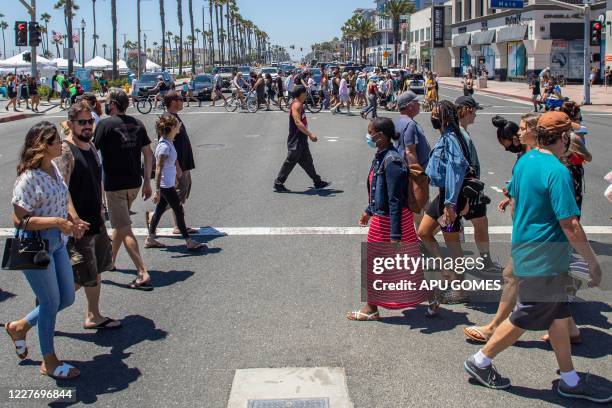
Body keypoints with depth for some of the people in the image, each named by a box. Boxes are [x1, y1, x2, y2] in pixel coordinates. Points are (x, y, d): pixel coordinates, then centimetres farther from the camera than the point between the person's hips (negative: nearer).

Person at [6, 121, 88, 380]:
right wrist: (57, 221, -27)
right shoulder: (29, 177, -21)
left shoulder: (53, 169, 6)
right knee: (51, 303, 4)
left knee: (67, 297, 15)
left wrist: (72, 222, 6)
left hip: (56, 242, 9)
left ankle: (20, 327, 36)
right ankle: (49, 362, 22)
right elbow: (20, 220, -23)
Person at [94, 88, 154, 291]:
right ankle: (111, 260, 41)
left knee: (124, 230, -6)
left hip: (114, 184, -7)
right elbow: (148, 154, 7)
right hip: (134, 183, 7)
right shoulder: (137, 123, 6)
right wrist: (147, 182, 12)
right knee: (121, 222, 24)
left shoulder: (105, 124, -12)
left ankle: (143, 273, -13)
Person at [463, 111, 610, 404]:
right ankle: (481, 361, 19)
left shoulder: (524, 161, 5)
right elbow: (570, 226, -24)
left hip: (525, 247, 9)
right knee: (527, 317, 5)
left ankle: (569, 380, 26)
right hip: (544, 258, -9)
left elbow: (514, 202, 17)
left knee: (559, 314, 16)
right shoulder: (557, 171, -23)